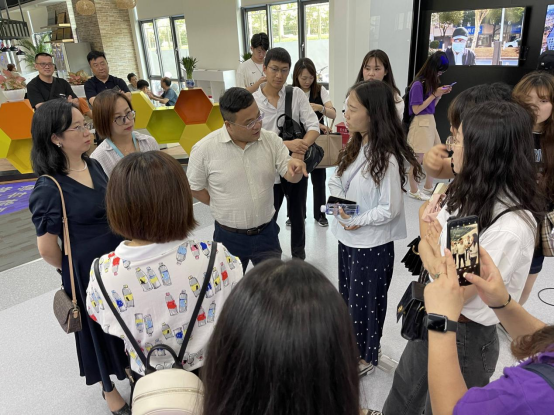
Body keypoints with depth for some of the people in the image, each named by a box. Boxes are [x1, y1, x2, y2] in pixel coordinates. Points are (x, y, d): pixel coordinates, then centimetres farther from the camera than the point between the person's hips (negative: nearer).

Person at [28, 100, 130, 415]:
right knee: (100, 328, 16)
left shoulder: (94, 166, -2)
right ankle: (110, 390, 43)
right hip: (88, 270, -6)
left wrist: (125, 251, 12)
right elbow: (47, 249, -17)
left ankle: (131, 369, 51)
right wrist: (74, 270, 0)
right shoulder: (50, 188, -23)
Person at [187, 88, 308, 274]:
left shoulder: (271, 140, -9)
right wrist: (222, 207, -5)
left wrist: (294, 167, -30)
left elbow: (291, 177, -8)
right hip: (229, 237, -2)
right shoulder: (204, 149, -16)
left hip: (266, 232, 2)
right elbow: (194, 187, -3)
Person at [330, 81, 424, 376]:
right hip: (347, 238, 8)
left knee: (365, 301, 12)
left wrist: (359, 220, -21)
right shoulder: (357, 146, 2)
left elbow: (390, 209, -21)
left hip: (372, 245, -8)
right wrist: (339, 204, -12)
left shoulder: (386, 158, -24)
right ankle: (352, 344, 47)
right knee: (347, 295, 23)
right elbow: (337, 181, 6)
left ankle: (366, 356, 37)